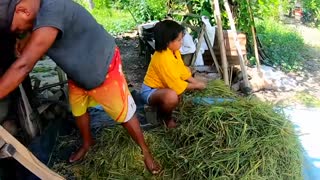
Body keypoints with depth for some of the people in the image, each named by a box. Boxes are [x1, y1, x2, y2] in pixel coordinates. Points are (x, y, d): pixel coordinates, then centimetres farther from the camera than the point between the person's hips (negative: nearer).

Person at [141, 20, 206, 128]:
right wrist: (196, 86, -16)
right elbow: (176, 85, -28)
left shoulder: (174, 51, -4)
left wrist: (197, 83, -5)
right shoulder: (163, 58, -32)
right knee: (171, 96, -41)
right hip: (150, 91, -10)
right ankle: (166, 117, -3)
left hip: (163, 86, 10)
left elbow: (183, 71, 6)